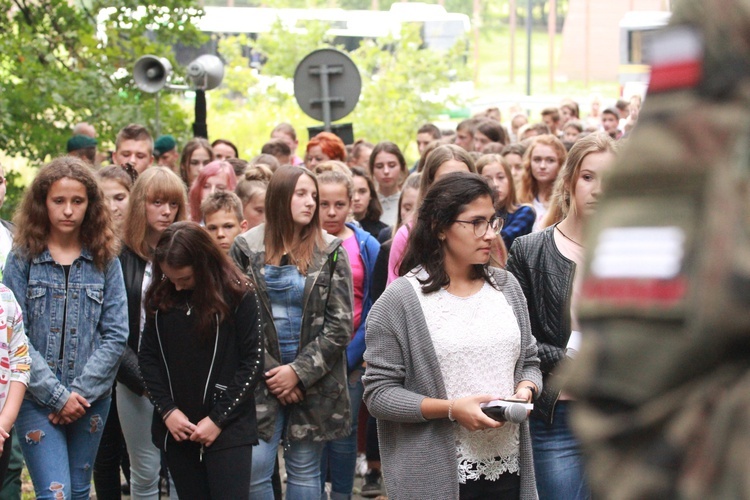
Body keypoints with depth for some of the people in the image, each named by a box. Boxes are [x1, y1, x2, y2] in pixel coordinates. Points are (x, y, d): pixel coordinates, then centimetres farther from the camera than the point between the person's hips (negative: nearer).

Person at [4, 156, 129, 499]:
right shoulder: (22, 258, -2)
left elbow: (116, 335, 0)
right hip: (37, 398, -2)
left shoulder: (105, 261, 4)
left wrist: (80, 392, -10)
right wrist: (57, 394, -13)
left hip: (91, 398, 2)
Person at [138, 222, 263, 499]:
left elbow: (253, 361, -6)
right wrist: (167, 410, -4)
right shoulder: (160, 297, 5)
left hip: (228, 430, -4)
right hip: (176, 429, 4)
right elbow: (147, 356, 9)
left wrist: (218, 419, -10)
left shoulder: (238, 295, -6)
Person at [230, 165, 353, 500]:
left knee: (304, 472, 7)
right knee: (253, 469, -8)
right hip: (261, 381, 0)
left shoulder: (330, 252, 1)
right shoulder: (246, 248, 1)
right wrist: (270, 373, -8)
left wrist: (299, 372, -10)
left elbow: (340, 325, -3)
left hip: (315, 382, 0)